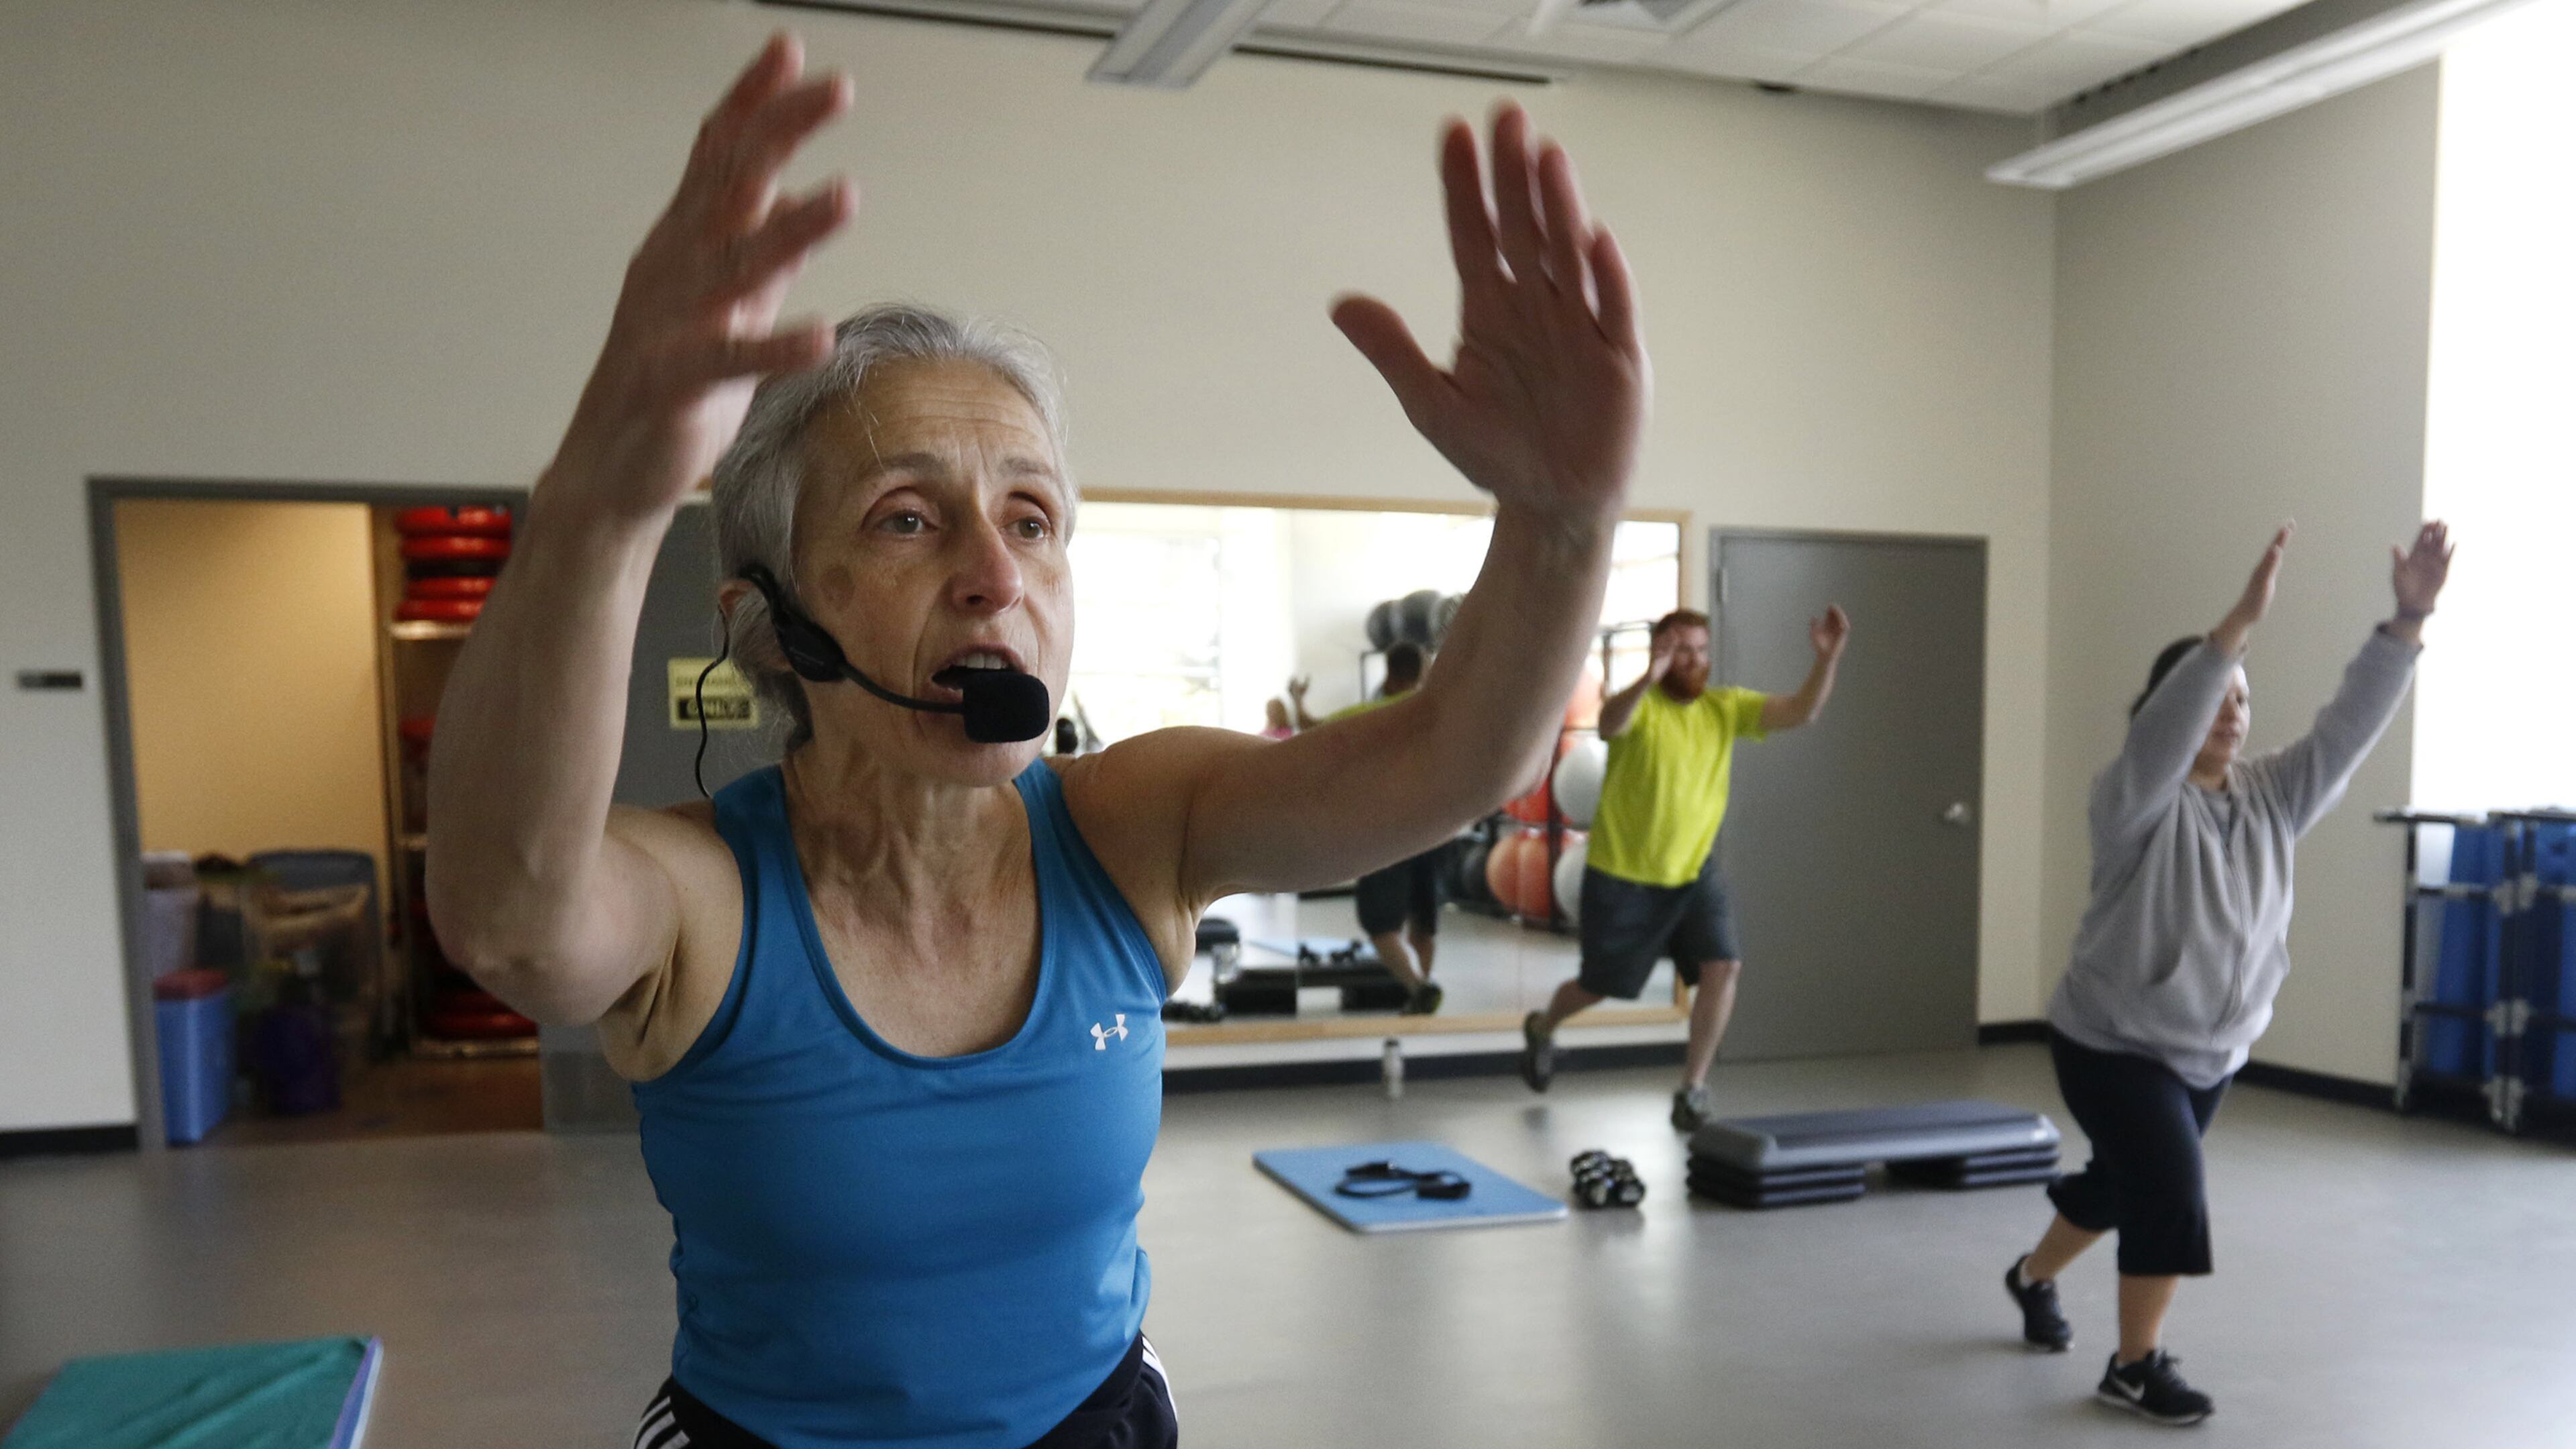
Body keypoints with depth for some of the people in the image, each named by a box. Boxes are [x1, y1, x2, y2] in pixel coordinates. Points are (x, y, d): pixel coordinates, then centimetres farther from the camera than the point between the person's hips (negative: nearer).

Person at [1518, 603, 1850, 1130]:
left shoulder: (1726, 707, -4)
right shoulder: (1641, 706, -18)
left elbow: (1801, 711, -13)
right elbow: (1611, 723, -42)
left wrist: (1827, 659, -31)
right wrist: (1648, 678, -62)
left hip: (1694, 872, 4)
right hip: (1621, 875, -4)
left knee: (1723, 967, -14)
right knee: (1599, 985, 11)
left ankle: (1692, 1091, 0)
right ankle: (1541, 1030, 45)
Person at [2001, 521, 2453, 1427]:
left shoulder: (2273, 796, -3)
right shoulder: (2136, 800, -20)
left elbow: (2349, 725, -13)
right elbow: (2161, 735, -40)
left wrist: (2409, 619, -25)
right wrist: (2242, 621, -49)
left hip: (2212, 1049, 7)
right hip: (2111, 1044, -7)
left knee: (2124, 1182, 20)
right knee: (2171, 1192, -15)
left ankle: (2032, 1277, 45)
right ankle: (2136, 1365, 4)